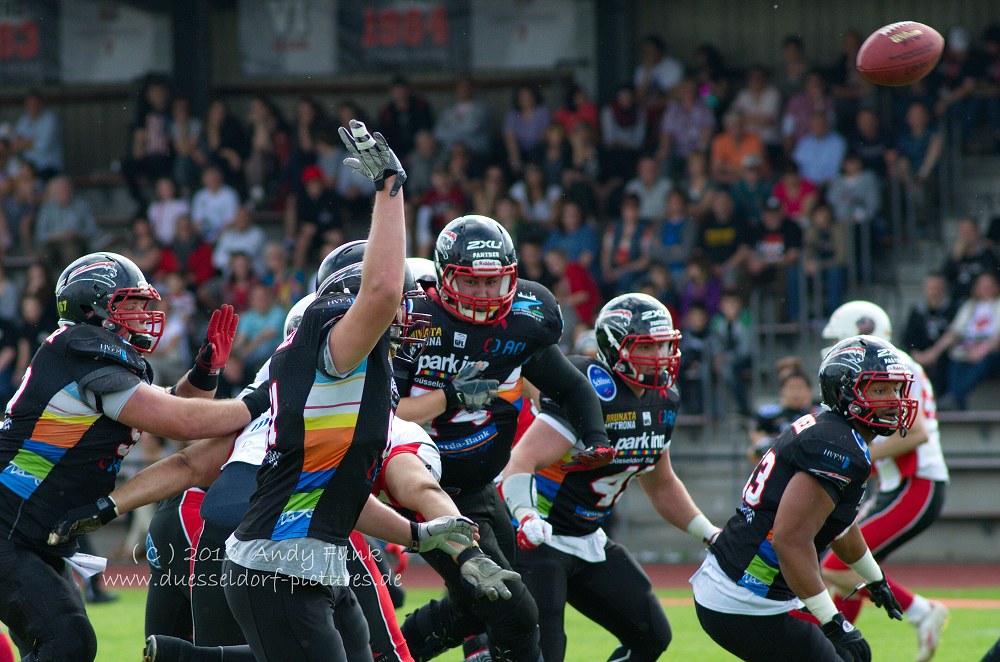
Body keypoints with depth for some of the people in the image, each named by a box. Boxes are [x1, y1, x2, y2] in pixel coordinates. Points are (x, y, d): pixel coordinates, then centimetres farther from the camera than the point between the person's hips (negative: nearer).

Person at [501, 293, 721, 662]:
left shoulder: (662, 401, 4)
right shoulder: (591, 393, -23)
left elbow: (660, 484, 21)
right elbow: (522, 462, -31)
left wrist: (710, 535, 15)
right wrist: (526, 516, -49)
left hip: (588, 542, 9)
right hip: (538, 537, -9)